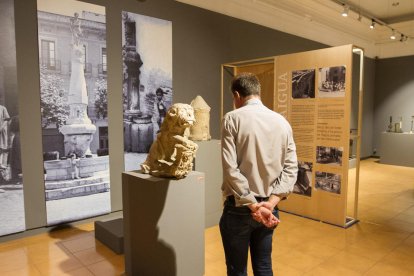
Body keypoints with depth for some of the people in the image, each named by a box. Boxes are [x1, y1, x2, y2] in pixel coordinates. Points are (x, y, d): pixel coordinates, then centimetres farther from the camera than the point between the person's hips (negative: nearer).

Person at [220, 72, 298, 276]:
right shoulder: (282, 122, 3)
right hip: (268, 207, 5)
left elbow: (230, 169, -19)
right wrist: (271, 202, -7)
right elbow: (291, 168, -2)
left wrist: (253, 206, -15)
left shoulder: (232, 118, -11)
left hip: (239, 207, -4)